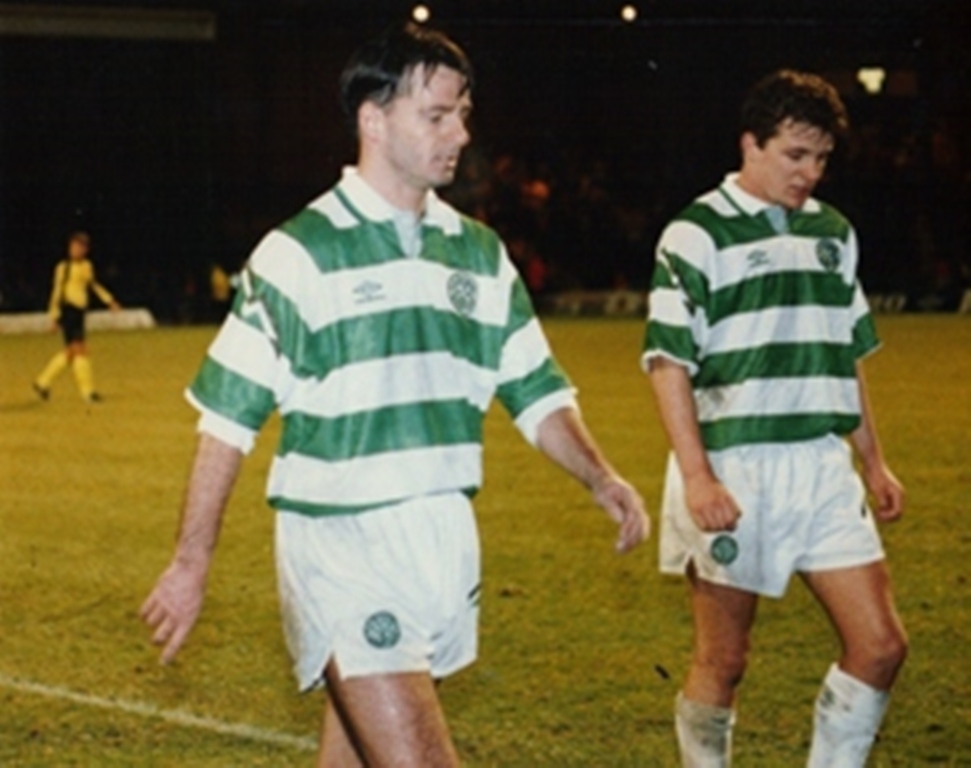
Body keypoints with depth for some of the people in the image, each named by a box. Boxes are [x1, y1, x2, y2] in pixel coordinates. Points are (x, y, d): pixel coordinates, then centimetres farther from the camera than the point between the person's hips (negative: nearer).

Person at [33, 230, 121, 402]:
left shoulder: (87, 266, 10)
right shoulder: (63, 267, -8)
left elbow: (93, 285, 25)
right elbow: (57, 291, -5)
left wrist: (109, 300, 21)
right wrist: (54, 315, -6)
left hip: (79, 311, 7)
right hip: (68, 310, -7)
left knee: (71, 351, 12)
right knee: (79, 349, -10)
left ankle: (43, 382, 25)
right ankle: (87, 390, -6)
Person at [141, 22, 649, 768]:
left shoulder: (480, 252, 10)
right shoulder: (300, 252, -7)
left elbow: (536, 392, 14)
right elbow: (227, 418, -6)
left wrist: (602, 478, -2)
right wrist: (192, 562, -6)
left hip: (446, 541, 6)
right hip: (341, 545, -5)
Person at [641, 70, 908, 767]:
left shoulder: (833, 233, 12)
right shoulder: (698, 234, -7)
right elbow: (669, 361, -11)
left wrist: (875, 461, 18)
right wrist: (696, 476, -19)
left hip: (824, 468, 6)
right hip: (734, 472, -6)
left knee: (881, 645, 1)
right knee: (723, 661, 2)